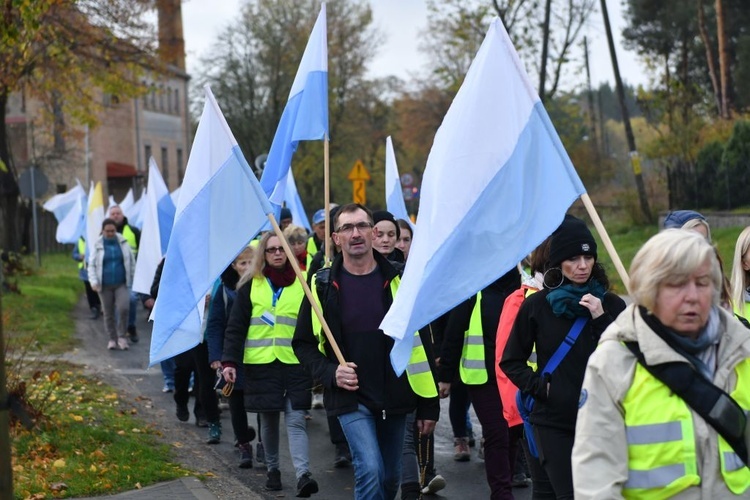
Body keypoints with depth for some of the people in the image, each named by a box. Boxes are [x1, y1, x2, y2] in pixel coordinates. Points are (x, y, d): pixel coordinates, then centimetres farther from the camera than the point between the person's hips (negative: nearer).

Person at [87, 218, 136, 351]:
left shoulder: (123, 243, 2)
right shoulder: (98, 245, 0)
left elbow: (131, 261, 10)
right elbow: (91, 265, 3)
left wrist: (133, 279, 9)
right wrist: (94, 282, -9)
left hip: (121, 284, 0)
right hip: (105, 285, 1)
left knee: (123, 308, -19)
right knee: (108, 314, 6)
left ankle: (121, 336, -2)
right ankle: (112, 339, 19)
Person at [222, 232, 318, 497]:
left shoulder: (302, 284, 5)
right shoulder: (250, 285, 5)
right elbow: (236, 327, 3)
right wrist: (229, 361, -9)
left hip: (295, 363, -1)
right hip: (261, 364, 1)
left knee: (296, 420, -9)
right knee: (268, 419, 9)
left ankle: (303, 475, -17)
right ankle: (273, 469, 25)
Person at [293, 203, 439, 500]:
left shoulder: (399, 281, -1)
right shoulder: (323, 286, -2)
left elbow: (420, 343, 2)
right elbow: (303, 343, 6)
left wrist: (429, 405, 0)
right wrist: (330, 372, -13)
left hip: (394, 399, 2)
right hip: (351, 399, -2)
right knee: (370, 470, -20)